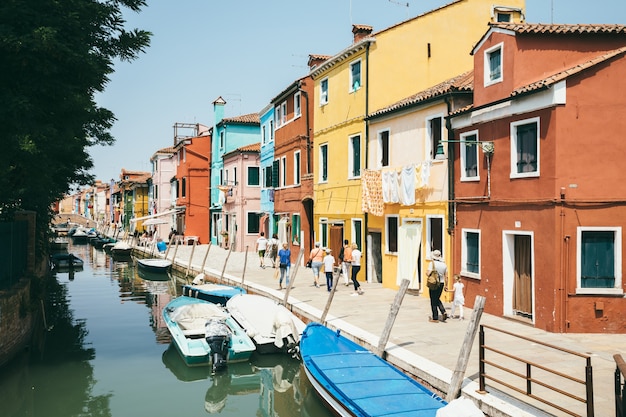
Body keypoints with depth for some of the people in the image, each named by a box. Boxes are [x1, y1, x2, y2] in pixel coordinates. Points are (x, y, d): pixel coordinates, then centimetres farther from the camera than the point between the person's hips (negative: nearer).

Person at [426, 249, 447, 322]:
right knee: (437, 299, 22)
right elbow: (446, 276, 7)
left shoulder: (432, 263, -13)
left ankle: (435, 318, 9)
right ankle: (443, 312, 4)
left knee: (433, 301, 4)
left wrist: (426, 272, 2)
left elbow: (428, 273, -21)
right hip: (441, 284, 6)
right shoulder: (444, 264, 4)